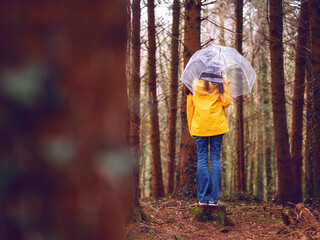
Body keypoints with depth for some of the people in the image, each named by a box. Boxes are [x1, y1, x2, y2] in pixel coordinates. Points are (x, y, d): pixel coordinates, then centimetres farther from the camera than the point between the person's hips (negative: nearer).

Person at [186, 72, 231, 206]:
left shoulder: (194, 83, 5)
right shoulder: (220, 82, 0)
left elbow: (190, 106, 7)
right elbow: (226, 102, -6)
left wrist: (191, 127, 14)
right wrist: (226, 84, 5)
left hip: (199, 126, 1)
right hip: (217, 125, -1)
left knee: (202, 159, 5)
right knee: (215, 158, 3)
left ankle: (203, 197, 1)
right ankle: (213, 198, 0)